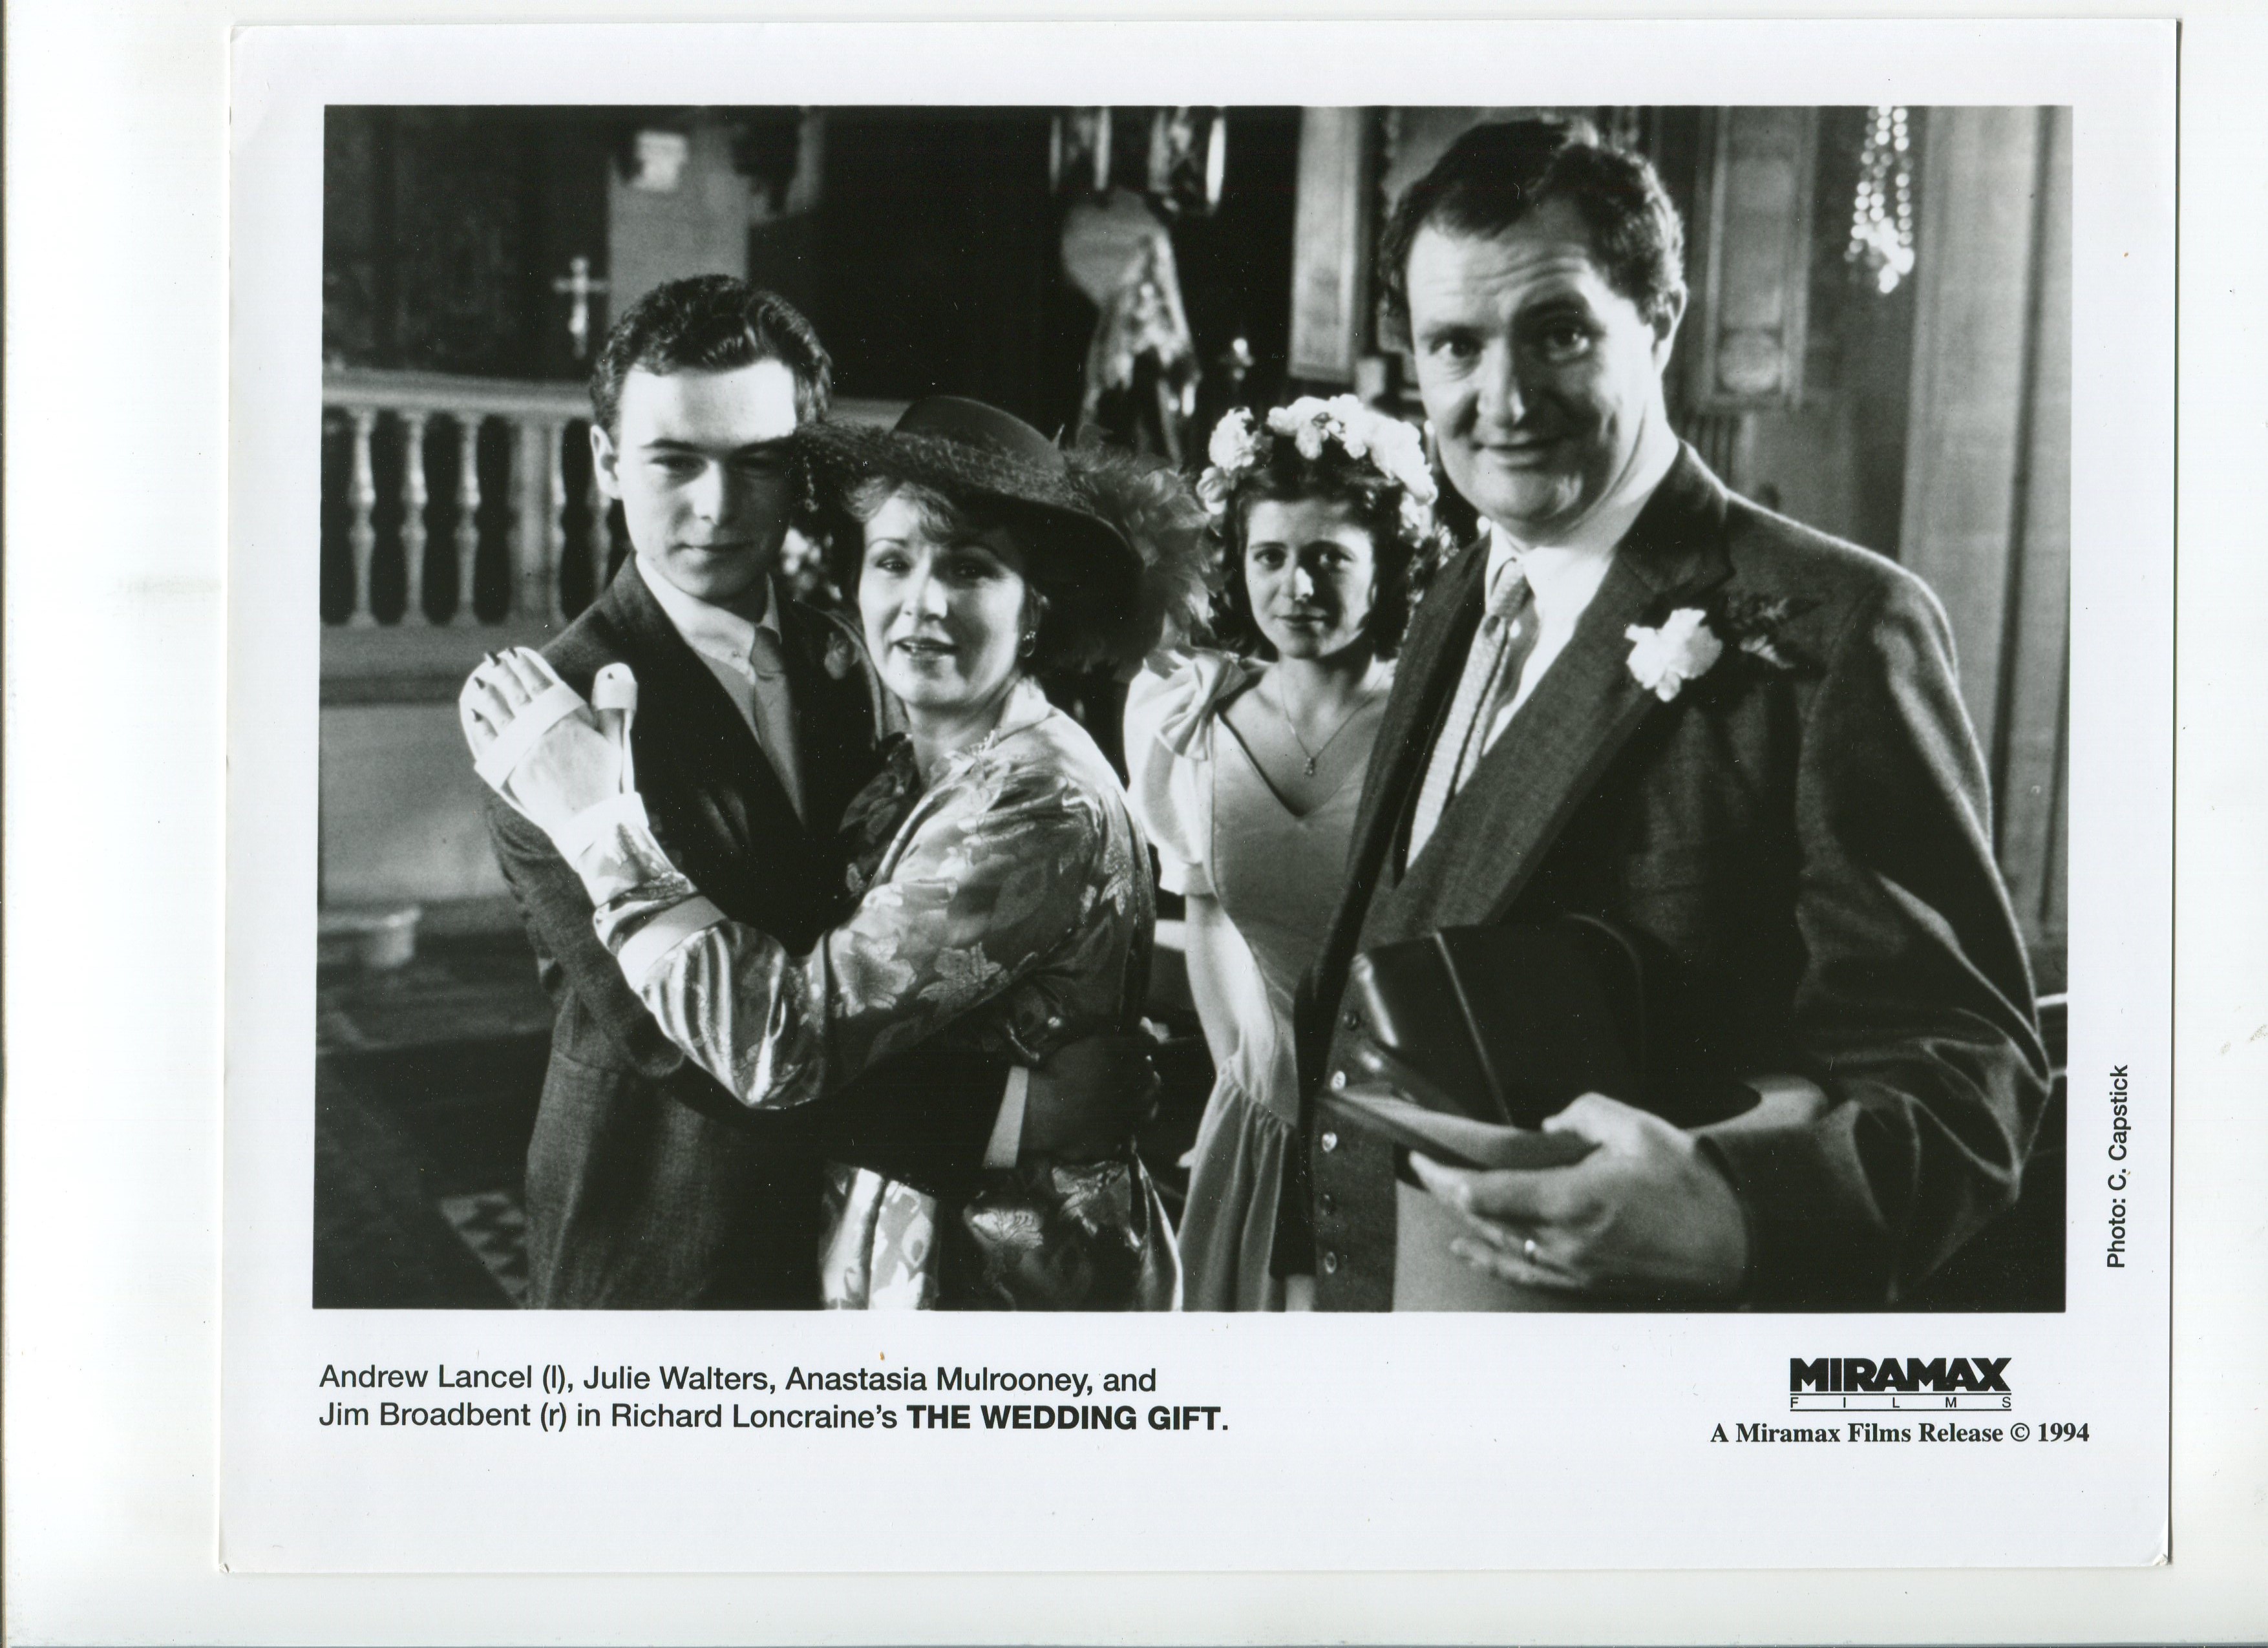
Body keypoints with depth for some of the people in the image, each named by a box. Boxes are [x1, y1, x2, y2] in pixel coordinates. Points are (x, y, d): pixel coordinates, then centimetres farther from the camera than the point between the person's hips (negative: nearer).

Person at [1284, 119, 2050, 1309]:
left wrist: (1723, 1206, -39)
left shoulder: (1832, 629, -17)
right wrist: (1318, 1245, 2)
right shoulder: (1455, 608, 7)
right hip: (1362, 1282, 7)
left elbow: (1961, 1066, -21)